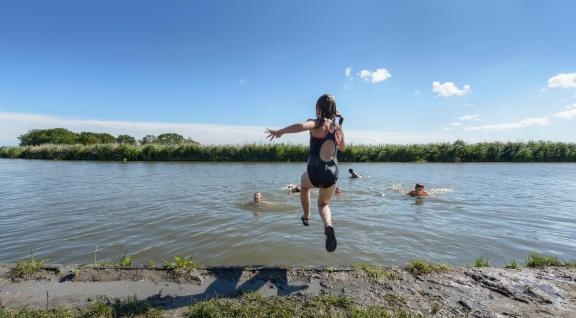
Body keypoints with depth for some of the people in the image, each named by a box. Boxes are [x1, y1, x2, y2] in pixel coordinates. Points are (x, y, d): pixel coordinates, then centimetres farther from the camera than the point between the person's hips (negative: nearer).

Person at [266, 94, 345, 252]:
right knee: (323, 204, 27)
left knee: (304, 185, 36)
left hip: (314, 173, -3)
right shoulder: (339, 128, 9)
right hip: (332, 174, 3)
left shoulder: (315, 124, -6)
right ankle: (328, 226, -4)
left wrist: (279, 131, -21)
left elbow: (301, 126, -30)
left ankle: (306, 217, 41)